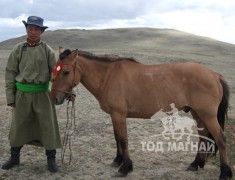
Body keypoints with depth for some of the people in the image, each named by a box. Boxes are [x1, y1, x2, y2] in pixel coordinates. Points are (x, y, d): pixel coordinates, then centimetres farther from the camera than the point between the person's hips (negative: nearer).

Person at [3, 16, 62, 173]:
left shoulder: (47, 50, -3)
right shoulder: (18, 49, 1)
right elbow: (10, 73, 3)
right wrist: (10, 96, -1)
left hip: (42, 94, -1)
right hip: (22, 94, 2)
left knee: (47, 126, 5)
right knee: (18, 126, 14)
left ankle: (51, 159, 19)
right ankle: (14, 157, 32)